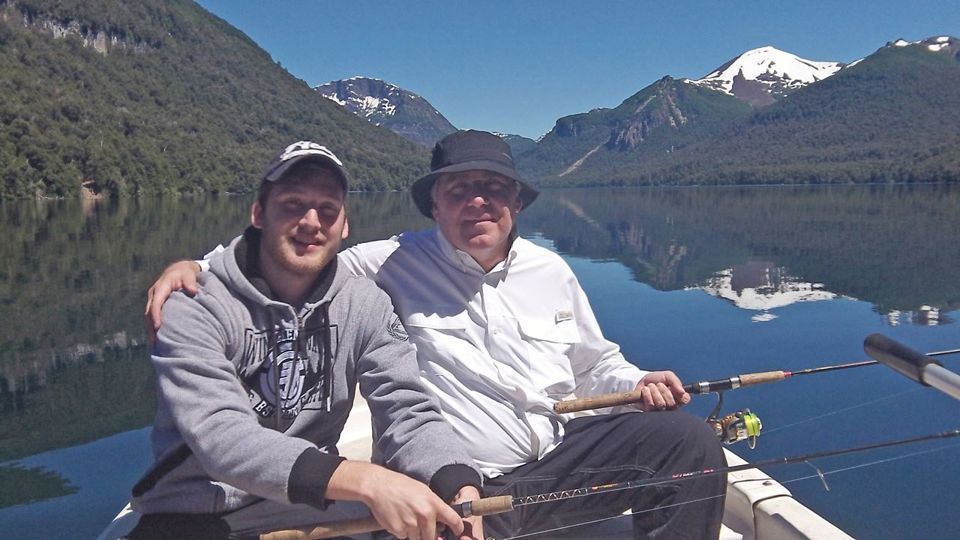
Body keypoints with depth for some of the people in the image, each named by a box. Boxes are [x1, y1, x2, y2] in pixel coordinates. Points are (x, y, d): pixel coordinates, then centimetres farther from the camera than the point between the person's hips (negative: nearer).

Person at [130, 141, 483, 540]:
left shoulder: (366, 306, -2)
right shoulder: (196, 308, -12)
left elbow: (407, 411, -8)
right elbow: (219, 435, -25)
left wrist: (461, 488, -30)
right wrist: (364, 480, -39)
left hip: (311, 508, 2)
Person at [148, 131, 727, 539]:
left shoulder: (551, 270, 10)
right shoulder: (391, 264, -4)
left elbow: (597, 363, 20)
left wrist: (639, 383, 0)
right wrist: (193, 263, -18)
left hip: (557, 457, 5)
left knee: (689, 439, -7)